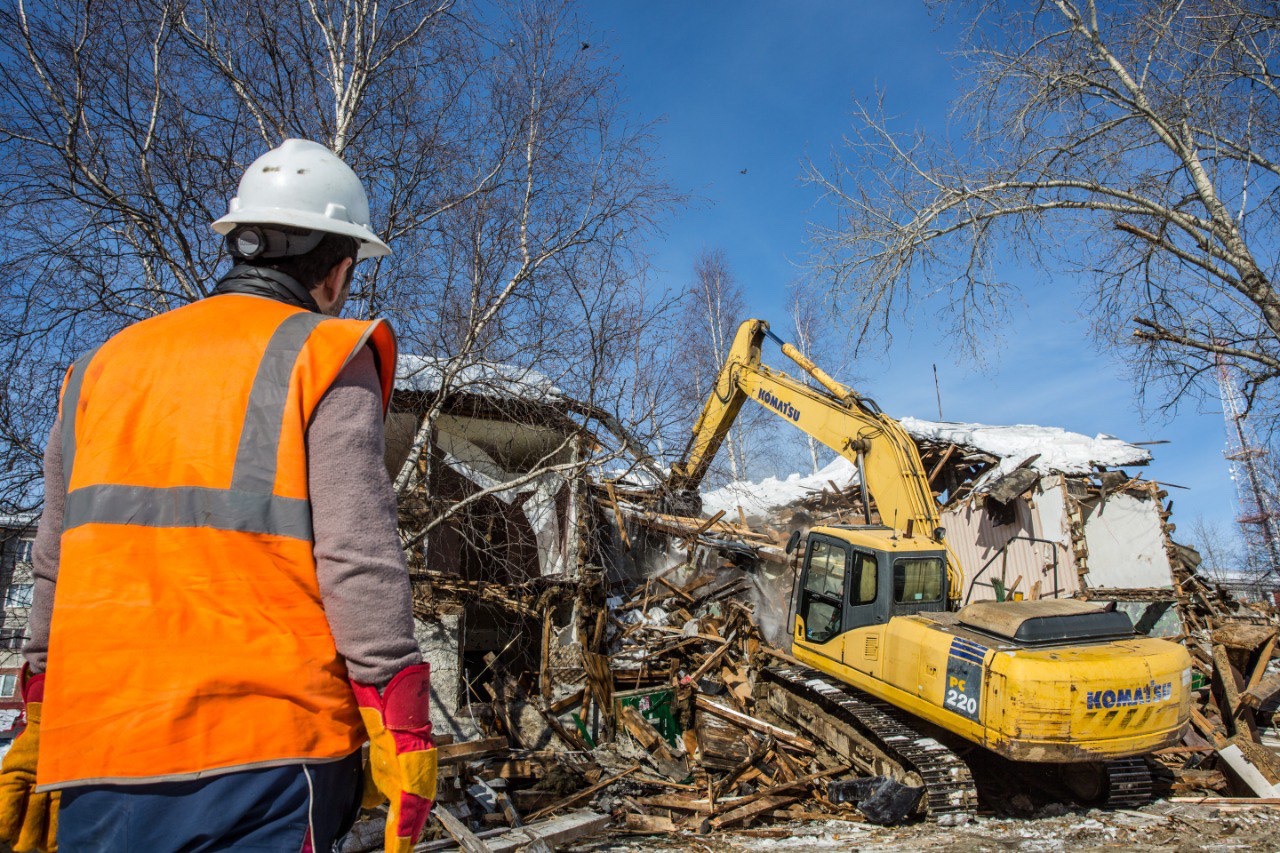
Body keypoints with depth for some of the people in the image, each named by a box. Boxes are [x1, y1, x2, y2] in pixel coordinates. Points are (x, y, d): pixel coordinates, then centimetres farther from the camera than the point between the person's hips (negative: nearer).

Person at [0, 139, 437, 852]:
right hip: (261, 749, -5)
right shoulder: (325, 358, -5)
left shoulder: (105, 366, 14)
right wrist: (403, 736, -9)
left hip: (92, 765, 6)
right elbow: (359, 561, -14)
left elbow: (58, 571, 17)